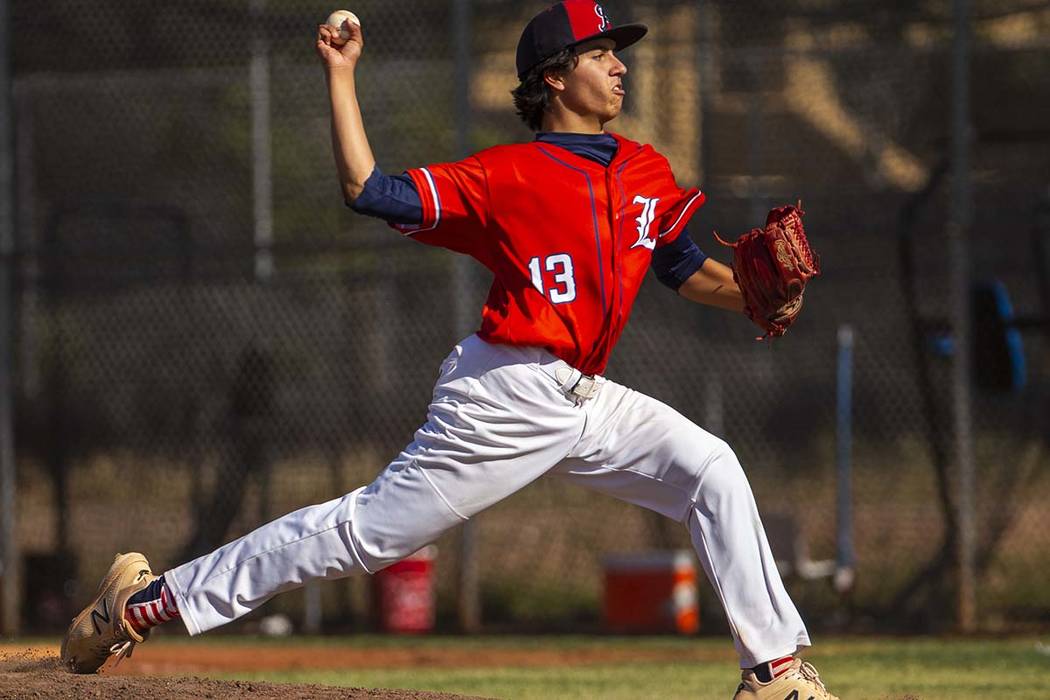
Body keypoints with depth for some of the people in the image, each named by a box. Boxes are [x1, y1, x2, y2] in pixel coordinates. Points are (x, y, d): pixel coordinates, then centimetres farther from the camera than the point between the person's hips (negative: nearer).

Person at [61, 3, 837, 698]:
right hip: (507, 400, -6)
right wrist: (341, 77, -11)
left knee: (710, 468, -7)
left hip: (585, 404, 6)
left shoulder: (647, 173, 11)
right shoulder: (505, 176, -7)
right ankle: (155, 597, 1)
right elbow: (368, 190, -10)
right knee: (370, 527, -6)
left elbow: (688, 269, 19)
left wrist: (757, 298, -1)